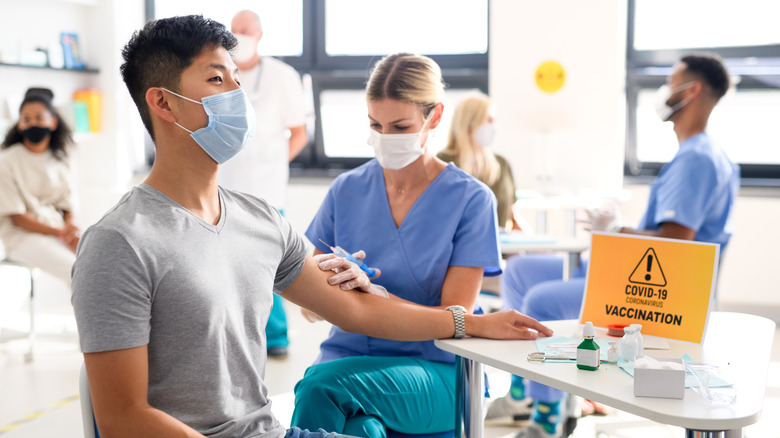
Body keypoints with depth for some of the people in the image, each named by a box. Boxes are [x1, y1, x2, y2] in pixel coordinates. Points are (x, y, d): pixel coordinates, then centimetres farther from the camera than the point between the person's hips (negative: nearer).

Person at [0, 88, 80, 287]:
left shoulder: (60, 160, 11)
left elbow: (67, 206, 10)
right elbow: (16, 217, -9)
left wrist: (71, 231, -14)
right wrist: (59, 232, -20)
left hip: (58, 230, 5)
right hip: (22, 235, -5)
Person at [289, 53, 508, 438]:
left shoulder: (471, 200, -2)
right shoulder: (347, 189, 8)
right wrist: (332, 282, -14)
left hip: (436, 371, -2)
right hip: (348, 357, 2)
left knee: (321, 382, -30)